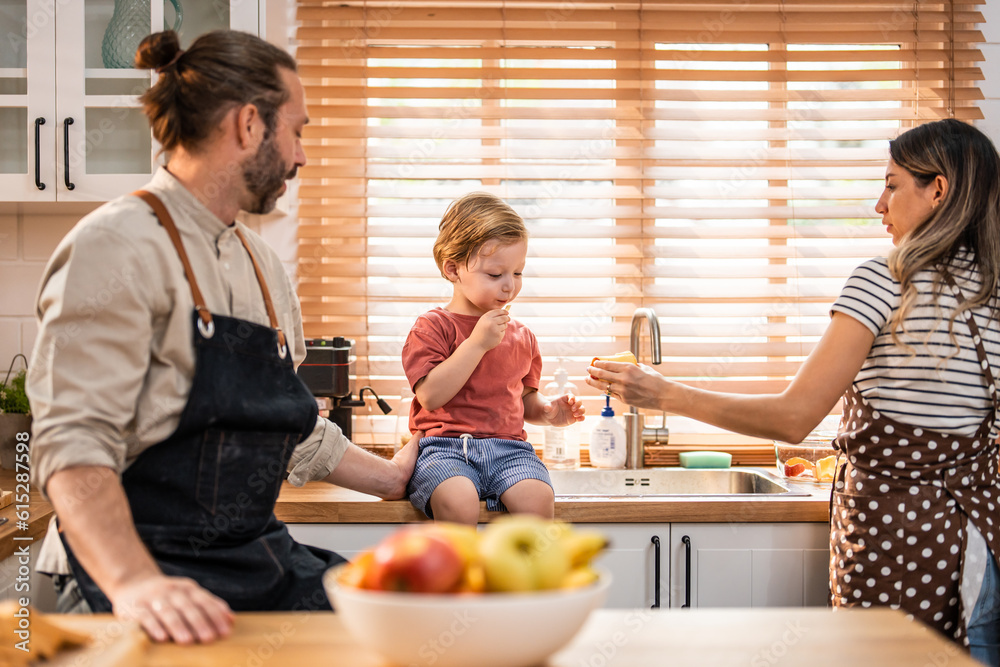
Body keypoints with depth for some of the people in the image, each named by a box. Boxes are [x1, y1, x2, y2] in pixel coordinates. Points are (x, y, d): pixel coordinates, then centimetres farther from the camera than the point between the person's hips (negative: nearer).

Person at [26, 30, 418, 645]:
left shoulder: (263, 266, 18)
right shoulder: (117, 247, -8)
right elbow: (73, 442, -19)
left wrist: (389, 477, 37)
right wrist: (135, 583, -33)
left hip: (259, 560, 8)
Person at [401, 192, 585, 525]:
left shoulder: (521, 336, 18)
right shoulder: (432, 326, 1)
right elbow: (431, 396, -12)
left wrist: (549, 412, 6)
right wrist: (477, 343, -13)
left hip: (507, 447, 4)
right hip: (445, 445, -4)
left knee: (538, 498, -28)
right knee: (458, 501, -36)